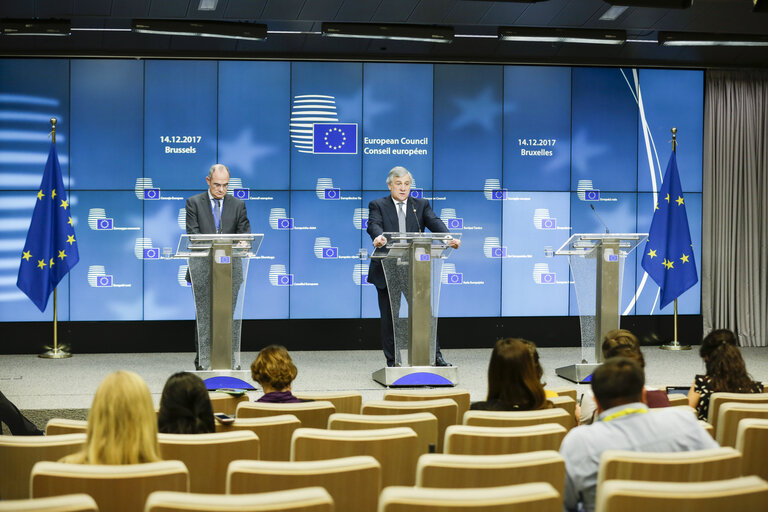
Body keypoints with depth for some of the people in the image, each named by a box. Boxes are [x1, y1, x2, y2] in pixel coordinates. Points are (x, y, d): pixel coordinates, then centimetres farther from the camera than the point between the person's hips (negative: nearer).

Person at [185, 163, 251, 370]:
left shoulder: (238, 205, 10)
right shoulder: (194, 203, 5)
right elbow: (193, 234, -5)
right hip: (203, 269, -1)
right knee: (204, 316, 1)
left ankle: (233, 361, 6)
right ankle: (203, 362, 7)